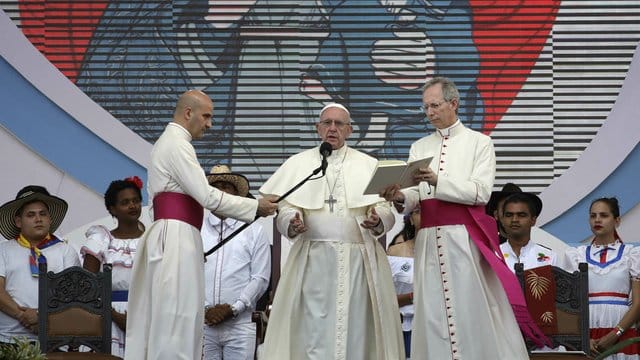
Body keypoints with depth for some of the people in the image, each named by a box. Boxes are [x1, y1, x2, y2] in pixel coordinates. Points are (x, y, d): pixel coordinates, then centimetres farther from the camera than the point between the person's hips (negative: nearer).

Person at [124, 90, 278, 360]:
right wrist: (256, 206, -9)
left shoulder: (169, 143, 22)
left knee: (165, 318, 7)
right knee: (178, 317, -11)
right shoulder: (177, 144, -10)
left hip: (171, 237, 10)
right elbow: (207, 196, -15)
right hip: (177, 237, -10)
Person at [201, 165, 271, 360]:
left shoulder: (255, 232, 9)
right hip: (201, 322, 1)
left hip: (240, 324, -1)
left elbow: (260, 278, 3)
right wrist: (203, 310, -6)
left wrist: (233, 308, -7)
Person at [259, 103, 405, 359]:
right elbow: (284, 207, 6)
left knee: (356, 330, -2)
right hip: (313, 258, 0)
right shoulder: (297, 164, 12)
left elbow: (387, 210, 6)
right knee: (315, 330, -5)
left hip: (358, 259, 1)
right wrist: (292, 224, -15)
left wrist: (378, 221, -16)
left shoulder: (369, 166, 13)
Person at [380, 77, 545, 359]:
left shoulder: (479, 142, 4)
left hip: (465, 237, -4)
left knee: (473, 311, -5)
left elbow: (480, 192, -9)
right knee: (434, 314, 2)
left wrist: (437, 181, -19)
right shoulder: (419, 148, 16)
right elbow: (416, 198, 7)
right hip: (429, 239, 4)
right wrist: (400, 197, -16)